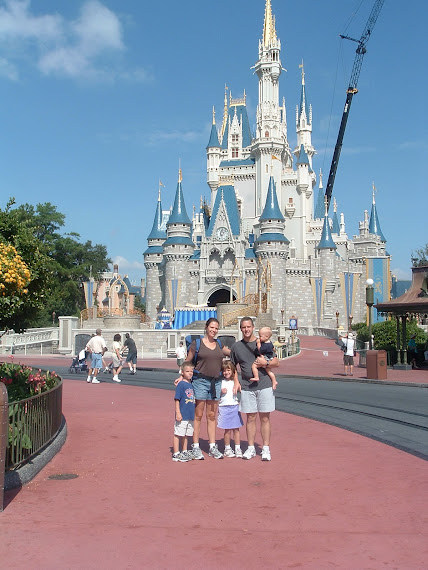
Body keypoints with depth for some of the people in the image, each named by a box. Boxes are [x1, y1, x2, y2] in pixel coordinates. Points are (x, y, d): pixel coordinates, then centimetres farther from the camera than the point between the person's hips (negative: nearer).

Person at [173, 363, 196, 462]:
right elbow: (177, 399, -12)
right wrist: (178, 413, -17)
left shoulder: (192, 384, 9)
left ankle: (184, 452, 27)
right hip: (182, 416, -7)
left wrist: (193, 413, 21)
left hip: (190, 416, 7)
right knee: (178, 434, 0)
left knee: (185, 435, 17)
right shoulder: (181, 384, -11)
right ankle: (176, 454, 6)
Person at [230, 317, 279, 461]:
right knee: (251, 418, 5)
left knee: (265, 418, 1)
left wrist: (266, 363, -12)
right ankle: (251, 448, 14)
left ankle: (266, 449, 7)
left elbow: (276, 363, 7)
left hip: (264, 385, -1)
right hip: (247, 387, 1)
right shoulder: (236, 346, 9)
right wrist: (236, 382, 3)